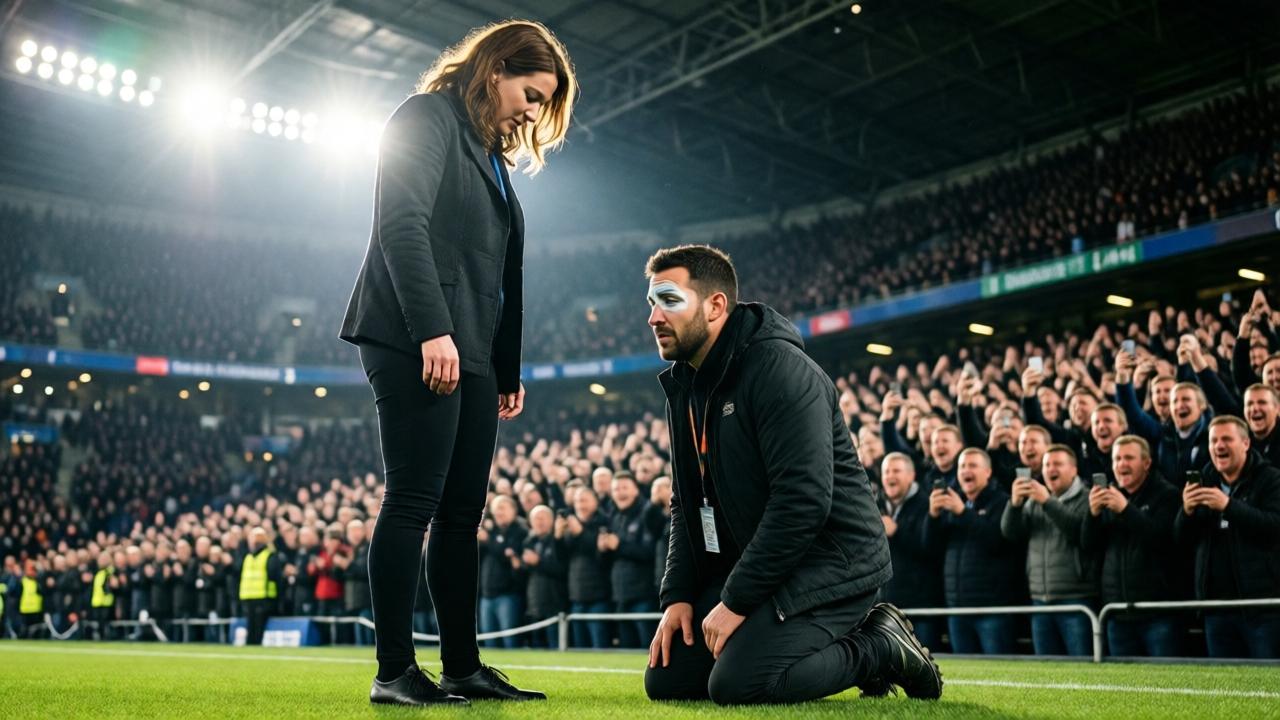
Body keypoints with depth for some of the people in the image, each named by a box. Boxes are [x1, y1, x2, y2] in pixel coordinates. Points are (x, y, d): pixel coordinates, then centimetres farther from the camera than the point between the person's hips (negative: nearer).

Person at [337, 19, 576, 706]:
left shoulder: (491, 153, 25)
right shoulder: (427, 117, 0)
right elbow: (401, 224, -14)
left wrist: (507, 370, 17)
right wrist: (433, 330, -23)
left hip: (470, 353, 9)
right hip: (415, 344, -9)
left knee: (461, 513, 6)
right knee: (413, 503, -8)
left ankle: (463, 666, 11)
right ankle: (394, 671, -1)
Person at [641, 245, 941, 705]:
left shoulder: (780, 369, -19)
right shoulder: (684, 386, 9)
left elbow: (802, 501, -27)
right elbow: (687, 504, 14)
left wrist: (736, 601, -23)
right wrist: (678, 595, 1)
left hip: (829, 561, -9)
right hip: (750, 563, 9)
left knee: (735, 685, -24)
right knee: (666, 680, 3)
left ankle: (880, 646, 0)